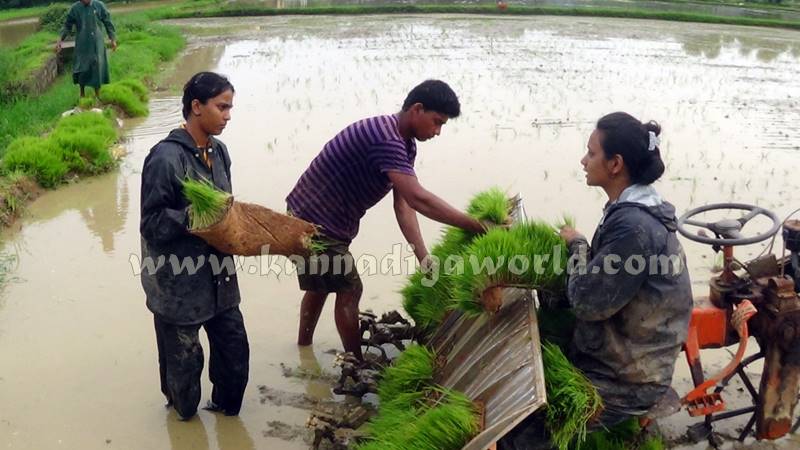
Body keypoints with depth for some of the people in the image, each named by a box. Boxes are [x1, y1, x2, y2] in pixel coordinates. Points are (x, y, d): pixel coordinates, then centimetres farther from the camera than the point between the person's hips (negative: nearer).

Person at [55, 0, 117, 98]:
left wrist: (113, 39, 1)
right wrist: (60, 40, -2)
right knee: (82, 69, 1)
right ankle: (82, 93, 17)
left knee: (97, 67, 2)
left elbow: (108, 23, 3)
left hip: (97, 43, 0)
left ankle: (97, 95, 14)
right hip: (82, 44, 0)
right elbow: (67, 25, 5)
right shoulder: (75, 8, -2)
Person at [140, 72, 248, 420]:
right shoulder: (166, 157, -20)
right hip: (179, 282, -6)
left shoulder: (218, 151, 3)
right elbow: (152, 223, -18)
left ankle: (225, 405, 41)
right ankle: (184, 412, 39)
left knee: (234, 348, 15)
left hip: (217, 277, 7)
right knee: (183, 359, 11)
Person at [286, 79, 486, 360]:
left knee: (320, 286, 23)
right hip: (314, 224, -10)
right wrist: (475, 226, -37)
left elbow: (403, 206, -3)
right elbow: (417, 199, -39)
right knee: (349, 290, -2)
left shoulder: (405, 144, 3)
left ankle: (303, 352, 39)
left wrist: (425, 259, -12)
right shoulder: (385, 139, -30)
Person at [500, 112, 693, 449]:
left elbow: (587, 302, -23)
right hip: (618, 357, 10)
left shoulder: (633, 226, -26)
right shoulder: (634, 210, 5)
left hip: (624, 381, -10)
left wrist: (576, 246, -9)